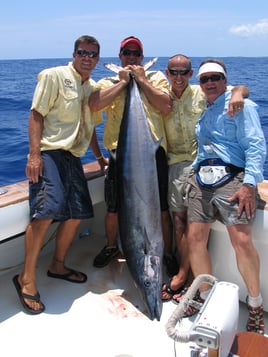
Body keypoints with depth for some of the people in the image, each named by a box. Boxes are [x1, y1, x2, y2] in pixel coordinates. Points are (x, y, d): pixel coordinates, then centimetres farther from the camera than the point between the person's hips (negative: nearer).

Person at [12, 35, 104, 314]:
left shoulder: (92, 87, 18)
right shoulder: (54, 76, -3)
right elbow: (36, 114, -9)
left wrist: (100, 156, 26)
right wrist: (34, 154, -19)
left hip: (73, 157, 8)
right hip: (49, 153, -8)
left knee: (77, 214, 7)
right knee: (47, 210, -22)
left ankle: (57, 265, 26)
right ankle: (27, 278, -9)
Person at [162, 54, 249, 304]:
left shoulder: (203, 94, 5)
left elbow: (241, 89, 1)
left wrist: (237, 94, -21)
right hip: (176, 164, 3)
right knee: (179, 219, 0)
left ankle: (184, 276, 6)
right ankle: (186, 275, 9)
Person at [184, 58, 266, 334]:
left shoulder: (241, 105, 3)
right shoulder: (203, 112, 23)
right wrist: (194, 174, 17)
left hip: (231, 178, -6)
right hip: (201, 180, 7)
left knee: (242, 240, -16)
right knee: (195, 238, 0)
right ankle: (205, 295, 19)